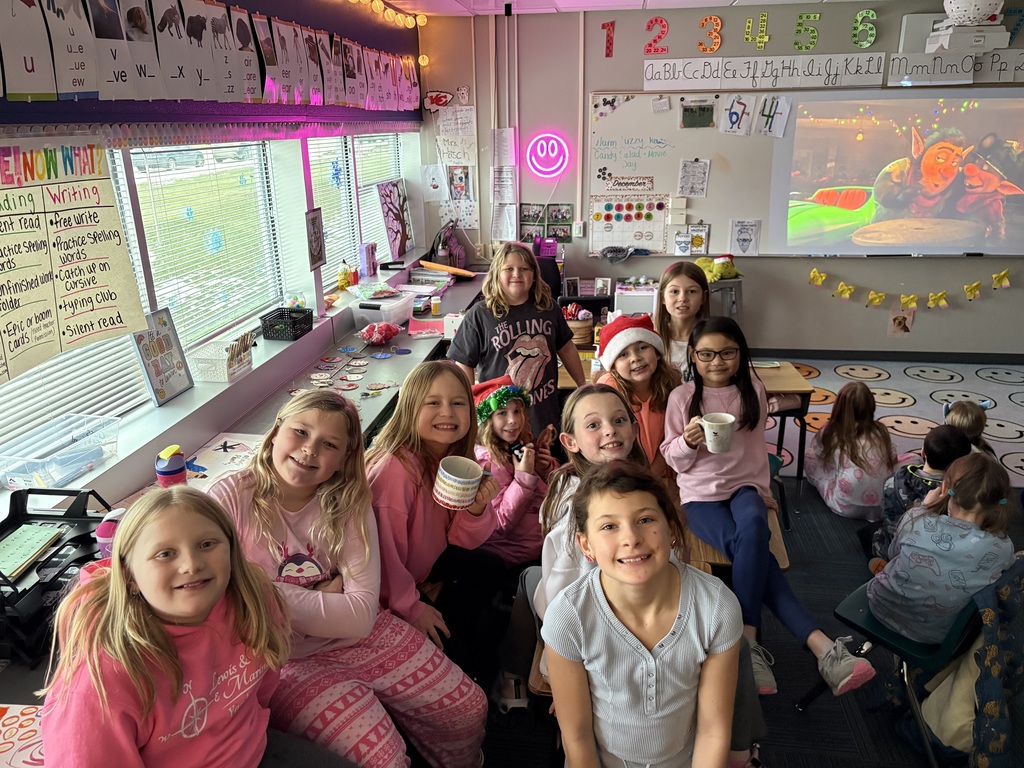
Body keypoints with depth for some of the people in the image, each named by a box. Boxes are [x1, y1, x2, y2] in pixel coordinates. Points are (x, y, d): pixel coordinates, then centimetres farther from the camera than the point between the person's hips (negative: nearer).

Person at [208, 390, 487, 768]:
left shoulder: (349, 504, -7)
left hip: (353, 638, 4)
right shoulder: (232, 498, -16)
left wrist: (272, 595, -21)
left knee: (468, 708, 3)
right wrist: (324, 597, -18)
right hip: (282, 656, -4)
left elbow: (360, 616, -15)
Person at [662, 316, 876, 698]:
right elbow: (674, 460, 2)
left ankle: (747, 642, -35)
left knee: (753, 528, -36)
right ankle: (821, 645, -31)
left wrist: (761, 491, 13)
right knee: (754, 549, -30)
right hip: (700, 494, -1)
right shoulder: (682, 397, -2)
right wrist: (688, 441, -19)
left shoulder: (753, 392, 5)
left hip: (744, 486, 2)